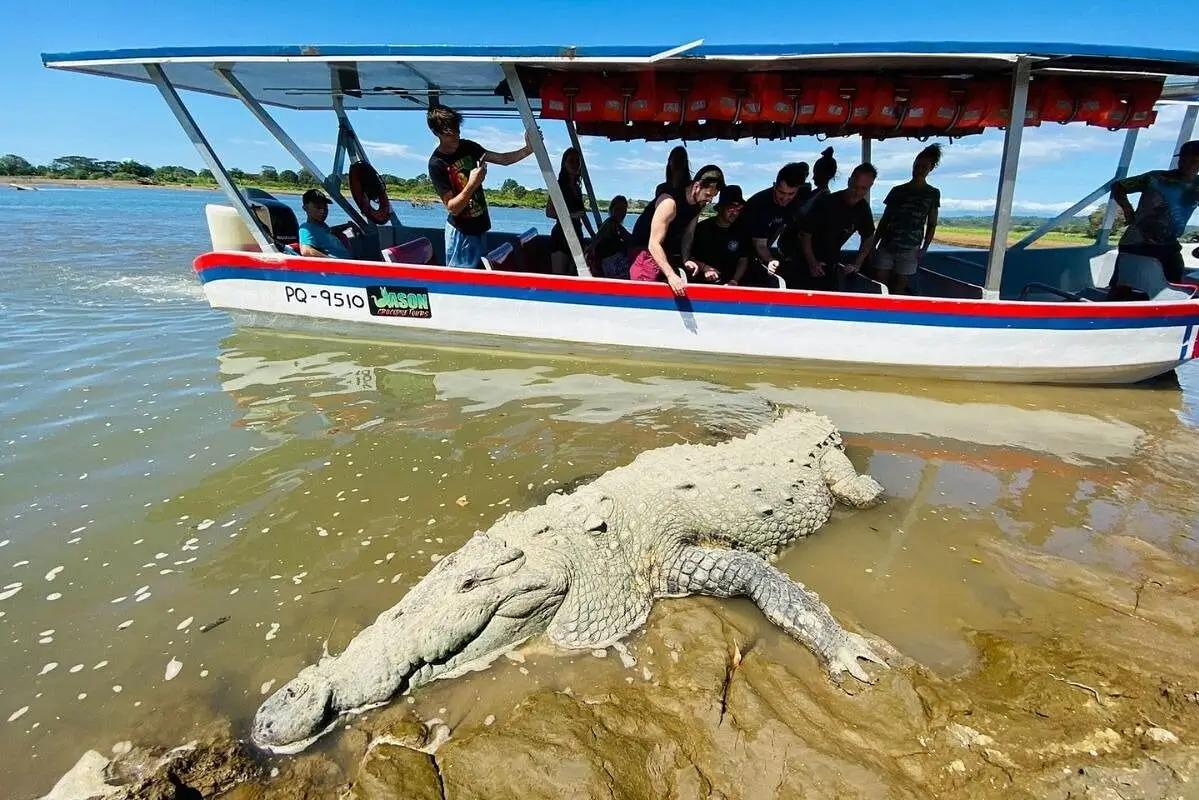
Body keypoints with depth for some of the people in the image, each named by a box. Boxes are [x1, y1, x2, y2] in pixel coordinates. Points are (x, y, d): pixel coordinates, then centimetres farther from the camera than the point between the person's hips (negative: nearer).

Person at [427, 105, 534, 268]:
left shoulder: (468, 146, 3)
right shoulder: (437, 164, -16)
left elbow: (503, 159, 4)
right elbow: (452, 208, -19)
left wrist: (528, 149, -12)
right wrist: (472, 184, -33)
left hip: (480, 226, 7)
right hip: (461, 232, -7)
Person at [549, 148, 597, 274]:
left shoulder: (577, 187, 17)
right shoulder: (559, 185, -4)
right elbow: (548, 211, -12)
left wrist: (593, 234, 22)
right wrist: (570, 215, -24)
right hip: (561, 236, -7)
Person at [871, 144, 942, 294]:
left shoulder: (932, 193, 7)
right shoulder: (897, 190, 12)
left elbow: (931, 224, 8)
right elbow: (884, 219, 13)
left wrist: (924, 248, -4)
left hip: (910, 249, -2)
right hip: (886, 246, 2)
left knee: (898, 290, -2)